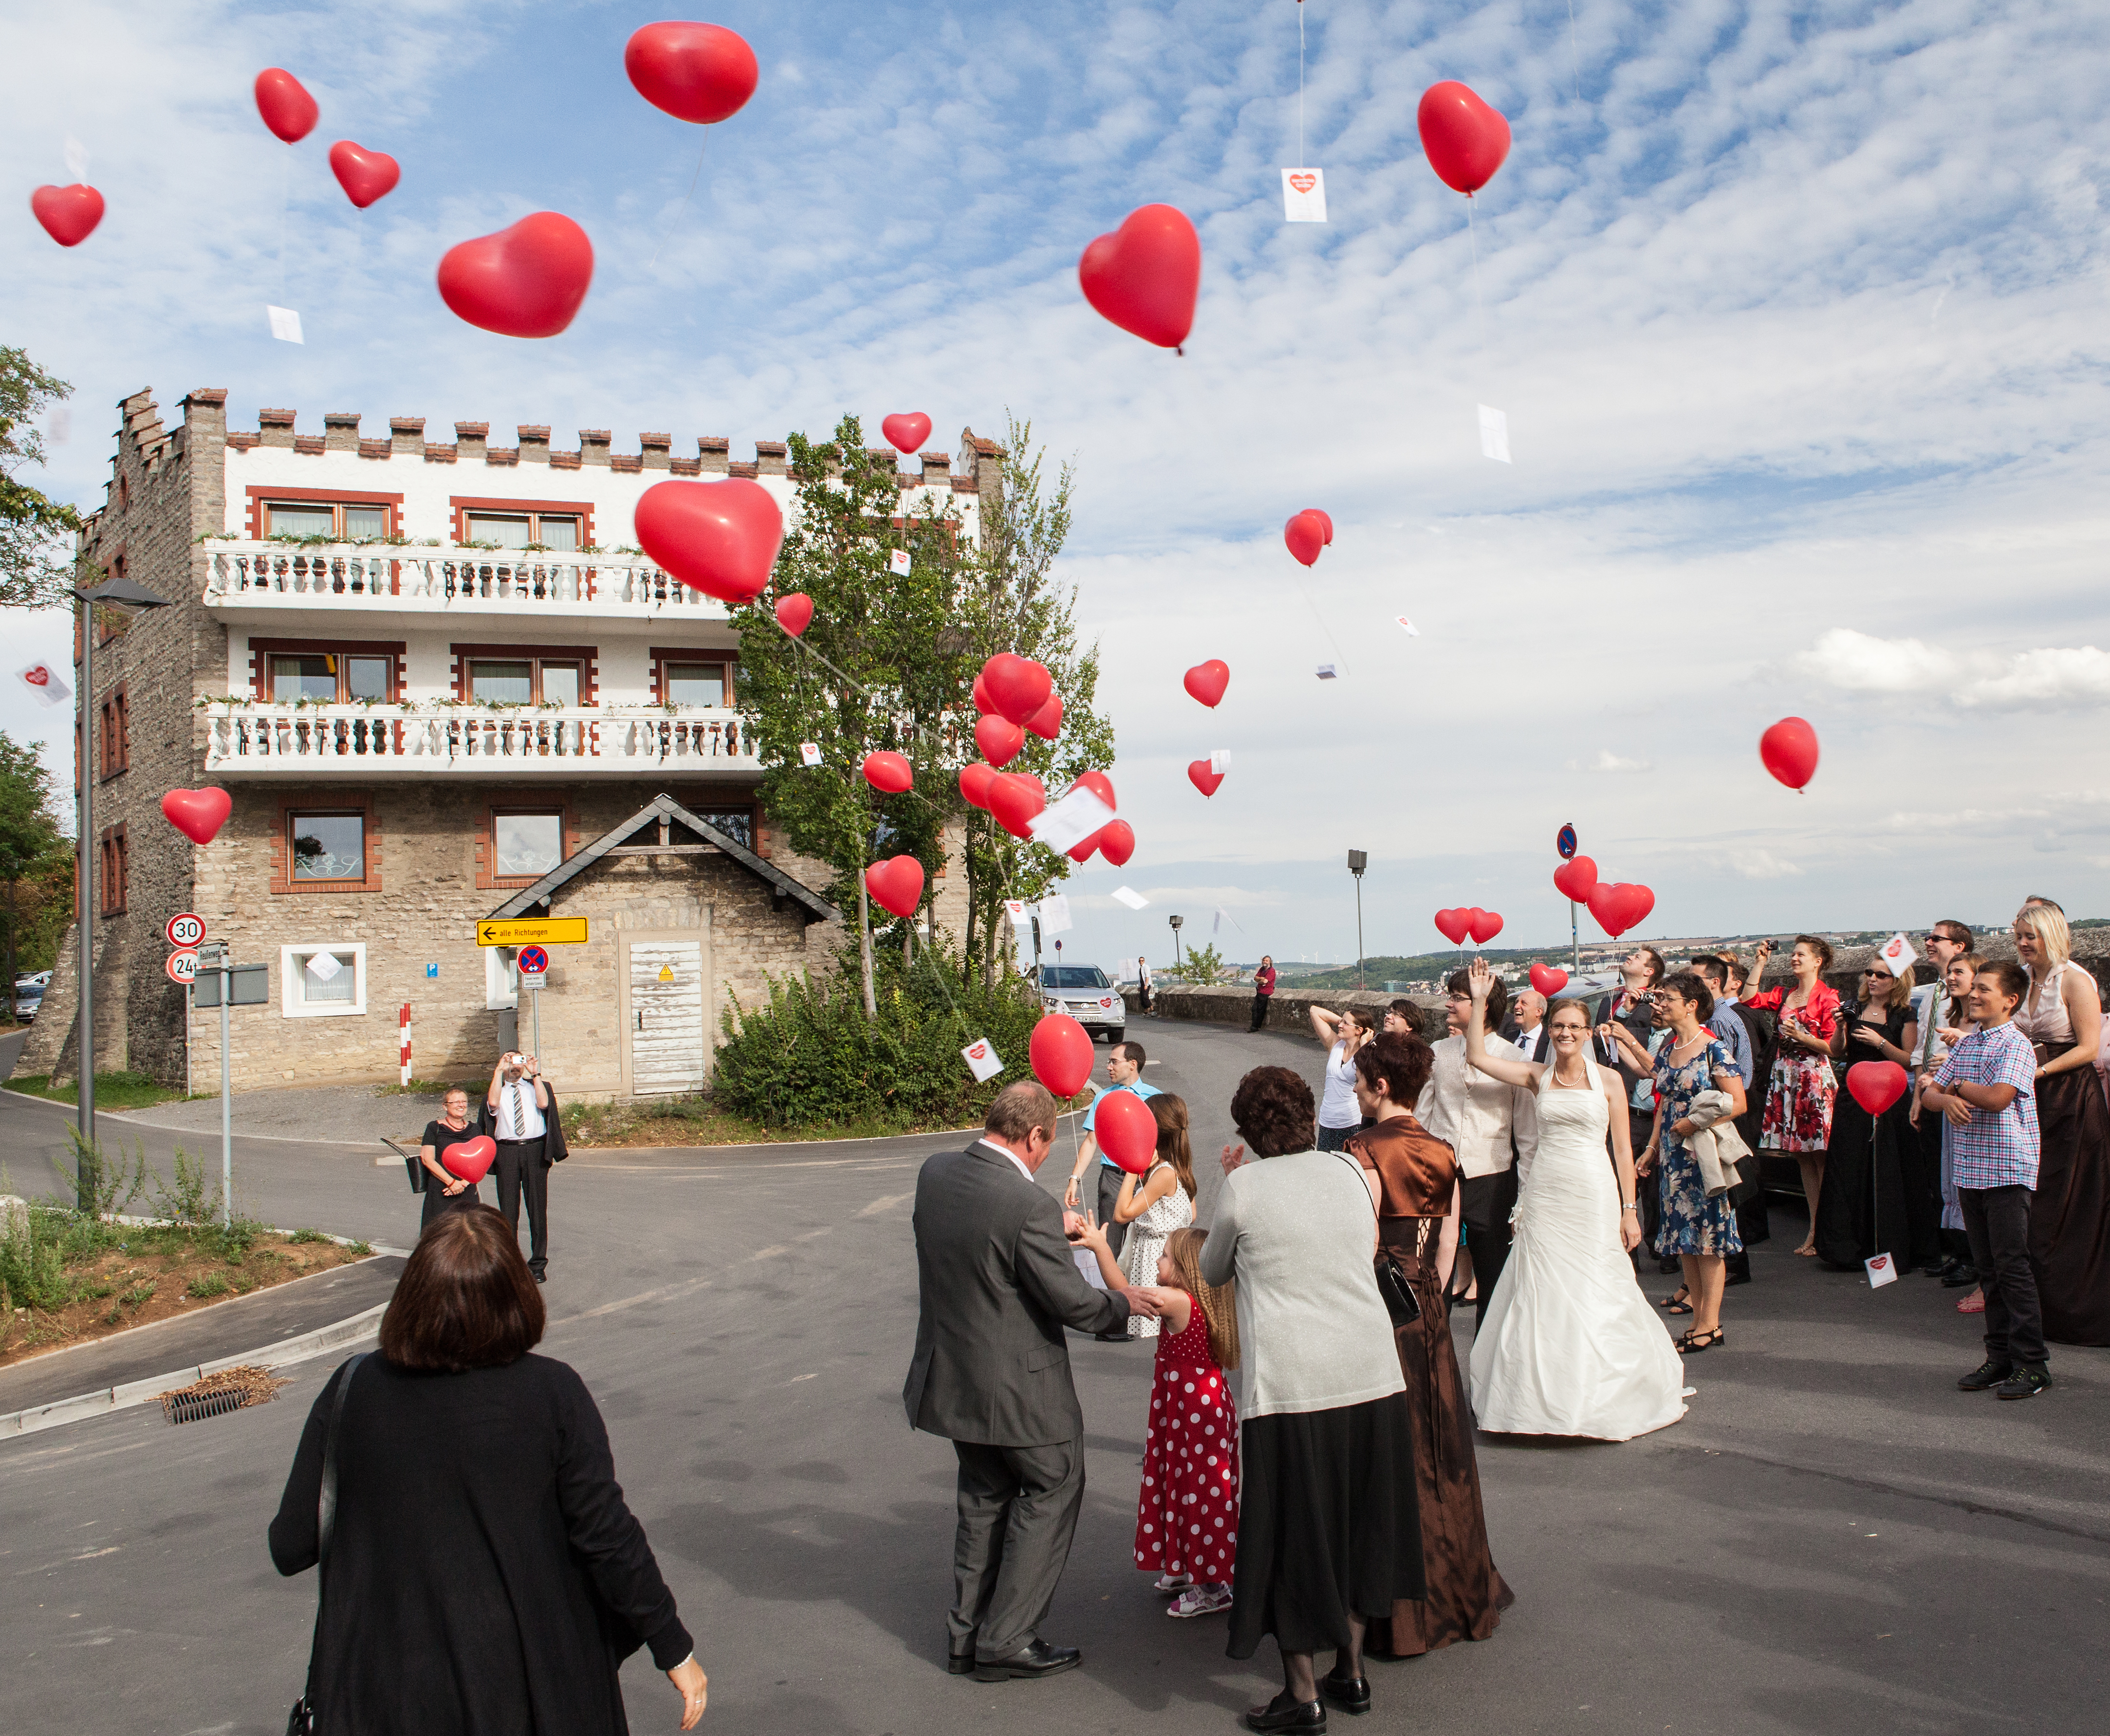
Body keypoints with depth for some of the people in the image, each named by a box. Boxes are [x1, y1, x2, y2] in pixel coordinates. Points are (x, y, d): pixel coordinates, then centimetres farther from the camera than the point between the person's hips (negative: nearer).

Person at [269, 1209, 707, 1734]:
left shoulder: (351, 1391, -12)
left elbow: (289, 1550, -5)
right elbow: (607, 1536, -14)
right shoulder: (553, 1394, -16)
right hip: (528, 1689, 0)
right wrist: (674, 1649, -3)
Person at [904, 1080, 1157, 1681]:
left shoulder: (934, 1173, -6)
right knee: (1052, 1491, 13)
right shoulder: (1030, 1207, -27)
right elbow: (1074, 1303, -18)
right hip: (1018, 1387, -7)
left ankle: (967, 1635, 30)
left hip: (950, 1377, 7)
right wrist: (1124, 1303, 1)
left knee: (984, 1498, 23)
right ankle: (1006, 1641, 15)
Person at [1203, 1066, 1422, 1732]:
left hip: (1291, 1387, -5)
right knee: (1356, 1522, 20)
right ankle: (1350, 1671, 30)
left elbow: (1213, 1271, 9)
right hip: (1372, 1376, 5)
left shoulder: (1243, 1187, -6)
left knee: (1291, 1532, 8)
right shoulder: (1351, 1172, 5)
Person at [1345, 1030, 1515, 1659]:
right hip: (1428, 1312, 7)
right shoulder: (1442, 1155, 5)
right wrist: (1427, 1300, 16)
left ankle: (1399, 1616, 9)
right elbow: (1447, 1246, 9)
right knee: (1439, 1448, 17)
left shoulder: (1367, 1154, -16)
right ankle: (1457, 1592, 29)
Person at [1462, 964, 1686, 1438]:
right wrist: (1479, 1000, -6)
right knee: (1541, 1297, 3)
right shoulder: (1537, 1076, 6)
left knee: (1597, 1298, 2)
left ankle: (1600, 1400, 16)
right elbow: (1477, 1056, -1)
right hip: (1544, 1197, 2)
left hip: (1593, 1195, -2)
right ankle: (1546, 1397, 13)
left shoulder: (1608, 1080, 1)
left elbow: (1622, 1149, 2)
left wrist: (1629, 1209, -2)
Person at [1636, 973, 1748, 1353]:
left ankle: (1710, 1324, 4)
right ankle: (1699, 1320, 17)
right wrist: (1652, 1147, 13)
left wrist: (1695, 1123, -19)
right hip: (1672, 1155, 7)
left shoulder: (1713, 1049, -11)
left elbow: (1738, 1103, -14)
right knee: (1684, 1238, 10)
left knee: (1707, 1237, -2)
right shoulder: (1667, 1048, 10)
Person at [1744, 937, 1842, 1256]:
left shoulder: (1827, 997, -2)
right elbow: (1750, 999, 3)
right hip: (1785, 1080, 6)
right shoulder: (1783, 995, 16)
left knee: (1821, 1158, -8)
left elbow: (1833, 1046, -5)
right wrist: (1760, 962, 5)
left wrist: (1801, 1037, -16)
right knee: (1803, 1158, 7)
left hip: (1816, 1079, -6)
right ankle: (1814, 1228, 11)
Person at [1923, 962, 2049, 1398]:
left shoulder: (2016, 1045, -9)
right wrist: (1947, 1100, -10)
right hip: (1970, 1170, 7)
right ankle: (2000, 1356, 18)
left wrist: (1958, 1086, -6)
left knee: (2013, 1266, -6)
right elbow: (1930, 1094, 12)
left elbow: (1998, 1098, -22)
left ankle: (2032, 1363, 0)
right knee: (1988, 1268, 11)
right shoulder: (1965, 1043, 13)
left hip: (2008, 1170, -7)